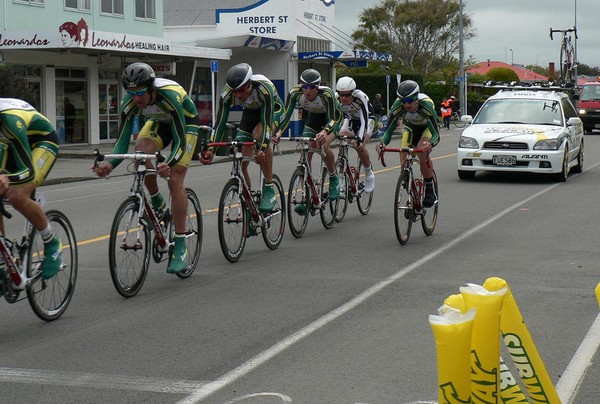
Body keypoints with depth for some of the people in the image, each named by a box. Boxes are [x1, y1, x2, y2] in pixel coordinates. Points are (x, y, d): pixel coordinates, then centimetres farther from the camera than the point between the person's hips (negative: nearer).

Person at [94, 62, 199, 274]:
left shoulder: (169, 95, -39)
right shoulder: (129, 102, -26)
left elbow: (180, 140, -41)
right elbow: (122, 140, -25)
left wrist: (169, 164, -59)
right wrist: (110, 164, -44)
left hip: (186, 123, -4)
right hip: (158, 122, 4)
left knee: (175, 181, -17)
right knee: (140, 153, -28)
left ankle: (181, 248, -12)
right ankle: (157, 204, -2)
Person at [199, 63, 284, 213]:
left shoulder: (264, 88, -39)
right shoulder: (227, 94, -27)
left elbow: (266, 121, -42)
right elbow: (220, 122, -26)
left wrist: (262, 148, -54)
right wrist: (210, 149, -37)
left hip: (273, 111, -4)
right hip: (250, 112, 5)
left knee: (259, 135, -37)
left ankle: (269, 189, -27)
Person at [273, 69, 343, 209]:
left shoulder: (327, 94, -38)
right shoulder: (295, 93, -29)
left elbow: (332, 119, -42)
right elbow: (286, 115, -30)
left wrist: (324, 132, -62)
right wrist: (279, 131, -47)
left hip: (333, 116, -4)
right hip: (313, 117, 4)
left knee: (324, 146, -29)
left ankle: (334, 179, -1)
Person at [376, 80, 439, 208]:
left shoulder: (426, 105, -39)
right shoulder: (397, 106, -31)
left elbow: (436, 134, -40)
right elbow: (389, 129, -25)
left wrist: (430, 144, -63)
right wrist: (383, 143, -46)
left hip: (427, 128, -3)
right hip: (410, 128, 3)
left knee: (422, 152, -30)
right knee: (403, 154, -19)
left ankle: (430, 191, -15)